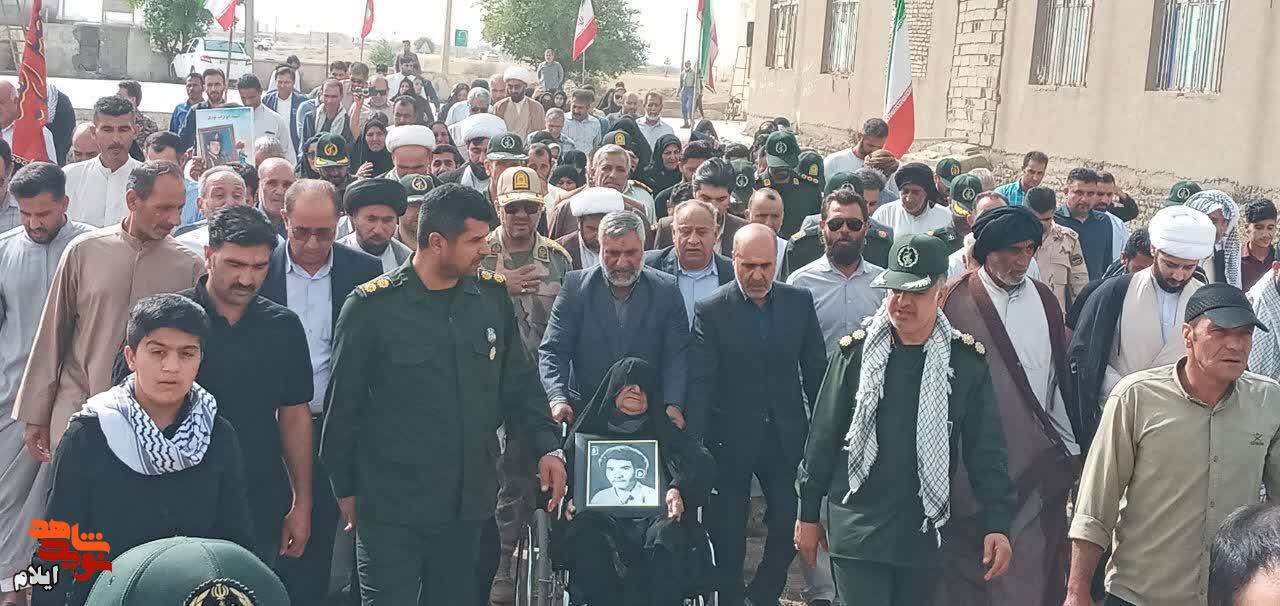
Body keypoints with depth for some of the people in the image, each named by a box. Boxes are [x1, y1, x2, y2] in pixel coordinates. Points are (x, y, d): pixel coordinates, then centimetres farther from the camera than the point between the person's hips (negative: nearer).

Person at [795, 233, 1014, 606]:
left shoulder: (965, 359, -1)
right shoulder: (857, 351, -2)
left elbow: (986, 449, 0)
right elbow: (823, 435, 3)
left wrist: (997, 524, -6)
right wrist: (808, 513, 5)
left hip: (925, 534, 1)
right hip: (857, 530, -1)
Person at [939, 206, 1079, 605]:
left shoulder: (1044, 299, 9)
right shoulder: (954, 302, -8)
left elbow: (1060, 377, 12)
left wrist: (1070, 450, 11)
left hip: (1039, 466, 4)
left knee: (1033, 573, 6)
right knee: (969, 574, 7)